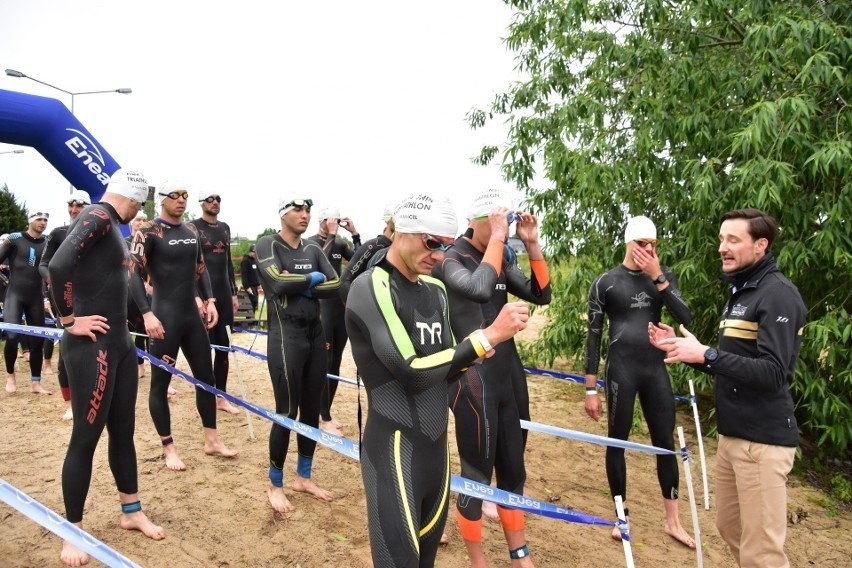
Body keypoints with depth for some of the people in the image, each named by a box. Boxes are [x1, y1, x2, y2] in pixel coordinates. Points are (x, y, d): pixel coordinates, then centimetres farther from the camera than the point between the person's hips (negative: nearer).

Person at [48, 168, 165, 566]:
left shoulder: (110, 224, 14)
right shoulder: (97, 217, -14)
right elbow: (59, 265, -27)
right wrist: (68, 320, -18)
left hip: (119, 342, 9)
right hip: (91, 347, -9)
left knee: (123, 430, 16)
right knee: (86, 438, 2)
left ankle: (131, 513, 31)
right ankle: (73, 533, 18)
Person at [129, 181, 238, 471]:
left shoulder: (191, 231, 11)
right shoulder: (149, 232, -9)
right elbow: (133, 274, -15)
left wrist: (210, 300, 7)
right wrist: (147, 314, -23)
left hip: (193, 316, 7)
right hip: (165, 318, -7)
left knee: (206, 376, 11)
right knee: (160, 382, 4)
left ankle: (211, 440, 24)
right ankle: (169, 449, 16)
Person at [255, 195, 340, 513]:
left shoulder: (313, 249, 12)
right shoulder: (268, 244, -3)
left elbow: (335, 286, 0)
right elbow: (279, 281, -20)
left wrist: (302, 287, -12)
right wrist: (313, 278, -6)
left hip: (315, 333, 6)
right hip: (285, 335, -6)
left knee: (312, 409, 12)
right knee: (287, 412, -1)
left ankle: (303, 477, 29)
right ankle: (275, 485, 17)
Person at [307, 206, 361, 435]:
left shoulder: (341, 244, 10)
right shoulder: (311, 242, -5)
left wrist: (354, 233, -7)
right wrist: (331, 235, -19)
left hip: (341, 304, 6)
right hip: (321, 306, -6)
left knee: (335, 363, 11)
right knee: (324, 363, -4)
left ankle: (325, 413, 23)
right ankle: (324, 418, 5)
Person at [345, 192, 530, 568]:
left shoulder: (435, 290, 9)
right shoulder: (371, 287, -15)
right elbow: (412, 372, -23)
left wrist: (471, 355, -7)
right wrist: (488, 336, -20)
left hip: (436, 442, 8)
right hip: (394, 447, -7)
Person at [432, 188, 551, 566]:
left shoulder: (503, 259, 8)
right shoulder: (451, 259, -11)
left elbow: (541, 295, 6)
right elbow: (480, 289, -31)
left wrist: (532, 245, -3)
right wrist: (496, 238, -23)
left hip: (508, 376, 7)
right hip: (474, 380, -7)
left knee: (513, 471, 17)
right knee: (477, 475, 5)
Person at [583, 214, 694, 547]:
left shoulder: (664, 276, 5)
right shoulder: (606, 282, -5)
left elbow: (685, 318, -7)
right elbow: (593, 336, -4)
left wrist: (657, 278, -15)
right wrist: (591, 388, -6)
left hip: (655, 369, 4)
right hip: (621, 370, -3)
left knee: (665, 441, 10)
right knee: (617, 441, 6)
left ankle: (672, 521, 25)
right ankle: (623, 516, 23)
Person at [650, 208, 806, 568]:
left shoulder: (779, 295, -14)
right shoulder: (739, 292, 15)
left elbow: (773, 374, -23)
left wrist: (705, 354, -25)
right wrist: (682, 349, 5)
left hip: (762, 440, -9)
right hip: (731, 435, 9)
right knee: (729, 528, 20)